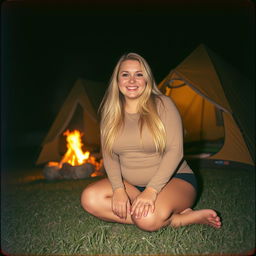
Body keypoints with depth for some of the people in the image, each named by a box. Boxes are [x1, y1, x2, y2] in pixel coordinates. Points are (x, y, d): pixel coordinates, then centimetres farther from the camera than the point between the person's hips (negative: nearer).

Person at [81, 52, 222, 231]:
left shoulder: (162, 104, -9)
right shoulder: (110, 113, 2)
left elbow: (175, 151, -16)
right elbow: (109, 155, -1)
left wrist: (152, 190, -25)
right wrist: (118, 189, -17)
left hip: (174, 179, -6)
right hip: (130, 184, 7)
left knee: (148, 218, -37)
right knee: (90, 198, -20)